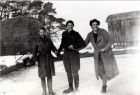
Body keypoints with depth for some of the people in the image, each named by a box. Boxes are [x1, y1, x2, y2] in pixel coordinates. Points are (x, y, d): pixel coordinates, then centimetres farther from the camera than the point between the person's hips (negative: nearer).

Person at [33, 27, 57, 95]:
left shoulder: (48, 39, 4)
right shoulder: (37, 41, -1)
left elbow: (52, 47, 5)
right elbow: (34, 51, -2)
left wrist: (55, 51, -16)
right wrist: (35, 60, -10)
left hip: (49, 58, 2)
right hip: (41, 59, -2)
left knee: (50, 75, 6)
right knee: (43, 76, 1)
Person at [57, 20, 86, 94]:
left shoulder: (76, 34, -5)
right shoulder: (64, 34, 6)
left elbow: (83, 44, -6)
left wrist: (74, 46, -12)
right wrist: (58, 51, 16)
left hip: (74, 54, -4)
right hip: (66, 54, 4)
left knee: (75, 71, 0)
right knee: (68, 72, 9)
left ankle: (76, 88, 13)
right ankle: (70, 88, 21)